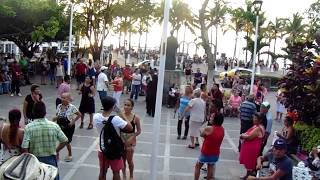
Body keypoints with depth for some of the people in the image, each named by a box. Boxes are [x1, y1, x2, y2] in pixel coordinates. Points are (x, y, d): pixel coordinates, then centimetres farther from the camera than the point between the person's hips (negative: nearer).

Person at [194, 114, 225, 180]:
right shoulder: (222, 130, -4)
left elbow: (201, 135, -1)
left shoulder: (208, 129, -21)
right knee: (211, 167, 24)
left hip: (205, 153, -4)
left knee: (198, 166, 17)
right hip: (216, 154, 4)